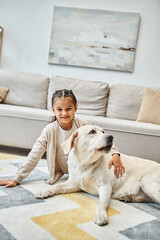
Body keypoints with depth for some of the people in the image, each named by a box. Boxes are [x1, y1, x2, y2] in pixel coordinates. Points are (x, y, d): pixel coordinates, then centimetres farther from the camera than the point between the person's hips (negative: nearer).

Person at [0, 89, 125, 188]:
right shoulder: (50, 130, -21)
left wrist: (115, 154, -32)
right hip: (64, 171, 3)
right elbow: (34, 156, -18)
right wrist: (17, 179, -18)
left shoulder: (83, 125, -18)